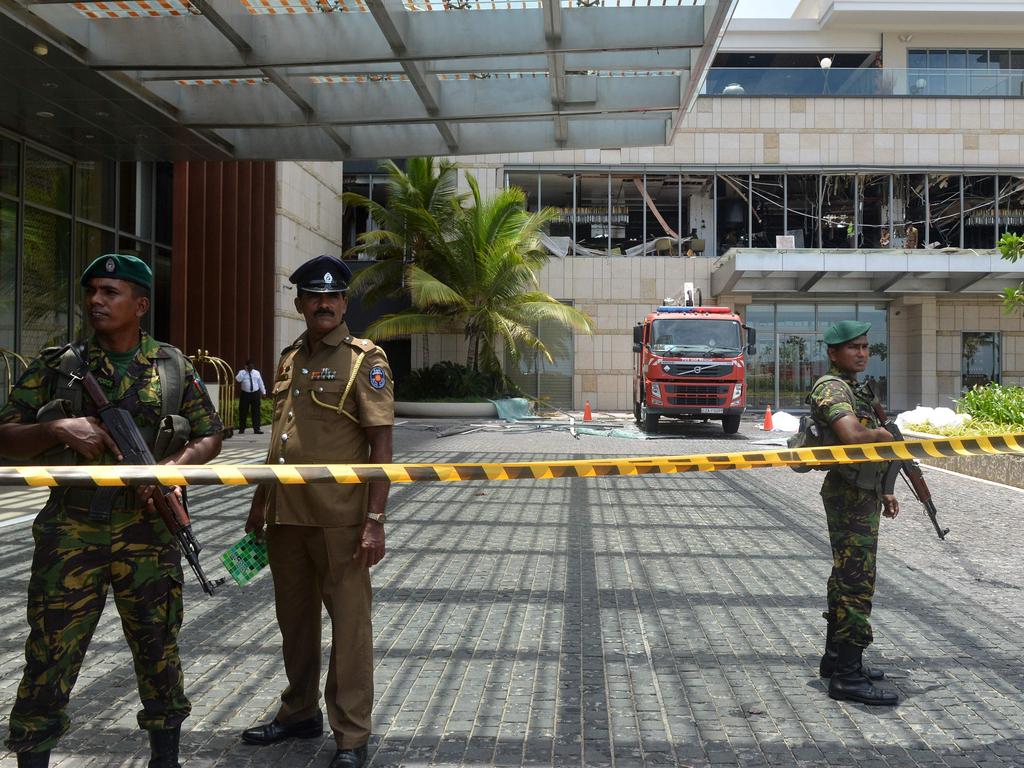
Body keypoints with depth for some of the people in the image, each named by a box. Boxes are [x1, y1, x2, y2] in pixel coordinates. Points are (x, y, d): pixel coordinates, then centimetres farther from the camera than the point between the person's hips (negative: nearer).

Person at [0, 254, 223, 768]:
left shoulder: (173, 368, 5)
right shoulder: (55, 367, 4)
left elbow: (209, 436, 9)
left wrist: (171, 470, -10)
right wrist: (58, 428, -16)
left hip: (147, 529, 1)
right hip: (70, 532, 0)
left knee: (158, 645, 10)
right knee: (50, 651, 3)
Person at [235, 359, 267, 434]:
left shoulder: (256, 373, 12)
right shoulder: (242, 372, 3)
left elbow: (260, 383, 14)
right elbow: (237, 379, -17)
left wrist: (263, 392, 12)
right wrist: (245, 371, -16)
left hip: (255, 394, 2)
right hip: (245, 394, -2)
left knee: (256, 412, 0)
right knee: (243, 411, 1)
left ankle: (256, 428, 4)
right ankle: (241, 429, 10)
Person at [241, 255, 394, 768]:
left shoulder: (364, 360, -6)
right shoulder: (290, 359, 13)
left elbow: (380, 445, -11)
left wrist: (374, 520, -17)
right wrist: (260, 502, 20)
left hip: (339, 519, -6)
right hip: (286, 515, 7)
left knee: (349, 623, 1)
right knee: (294, 619, 18)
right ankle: (299, 713, 35)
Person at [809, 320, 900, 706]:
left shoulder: (854, 388, 17)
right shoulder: (831, 388, -16)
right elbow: (852, 437, -32)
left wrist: (883, 490, 21)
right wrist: (882, 433, -13)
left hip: (862, 492, 10)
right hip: (850, 496, -10)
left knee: (845, 577, 16)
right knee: (856, 582, -10)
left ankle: (836, 657, 26)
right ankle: (847, 676, -6)